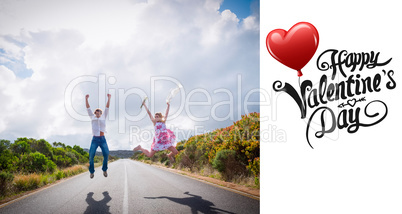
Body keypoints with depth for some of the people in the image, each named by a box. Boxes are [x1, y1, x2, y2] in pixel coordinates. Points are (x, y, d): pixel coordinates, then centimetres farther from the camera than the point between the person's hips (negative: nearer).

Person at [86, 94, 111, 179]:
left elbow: (107, 107, 9)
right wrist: (86, 99, 6)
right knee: (91, 155, -17)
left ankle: (104, 169, 1)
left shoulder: (103, 117, 14)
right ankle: (91, 171, 1)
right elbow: (88, 108, 12)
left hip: (103, 139, 0)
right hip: (95, 140, 0)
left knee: (106, 153, -20)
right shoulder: (93, 117, 15)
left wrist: (109, 98, 4)